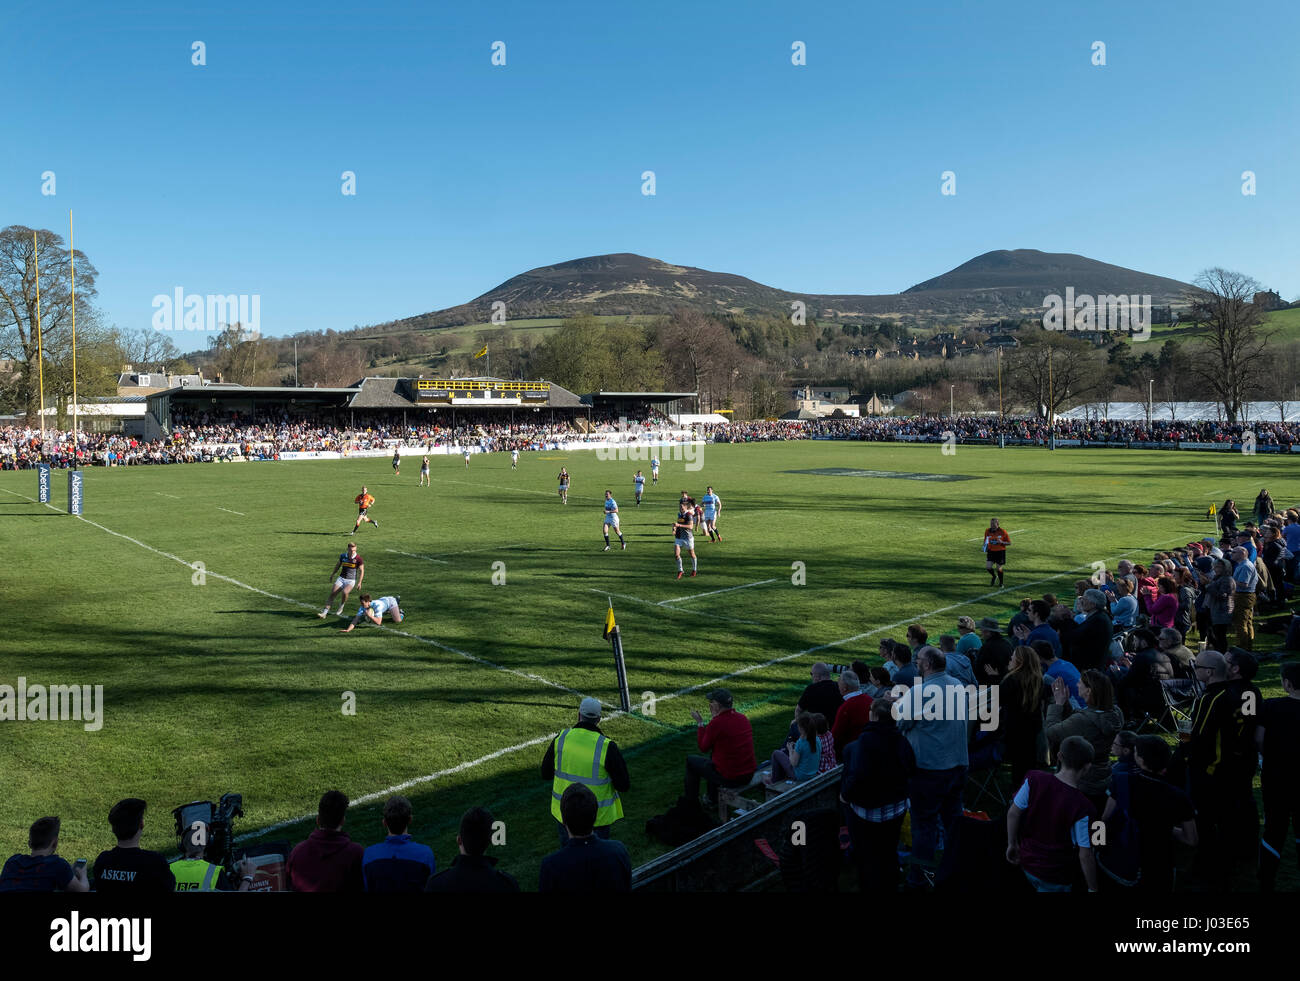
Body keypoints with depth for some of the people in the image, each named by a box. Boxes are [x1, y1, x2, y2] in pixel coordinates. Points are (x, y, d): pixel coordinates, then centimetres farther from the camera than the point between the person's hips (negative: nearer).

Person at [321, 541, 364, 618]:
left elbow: (362, 571, -3)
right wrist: (333, 573, 29)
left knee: (345, 592, -31)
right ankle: (324, 613, -6)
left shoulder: (358, 559, -10)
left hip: (351, 580, -4)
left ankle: (340, 609, -5)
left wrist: (359, 582, -11)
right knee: (332, 594, -10)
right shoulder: (343, 556, 1)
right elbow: (338, 564, 21)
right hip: (341, 578, 4)